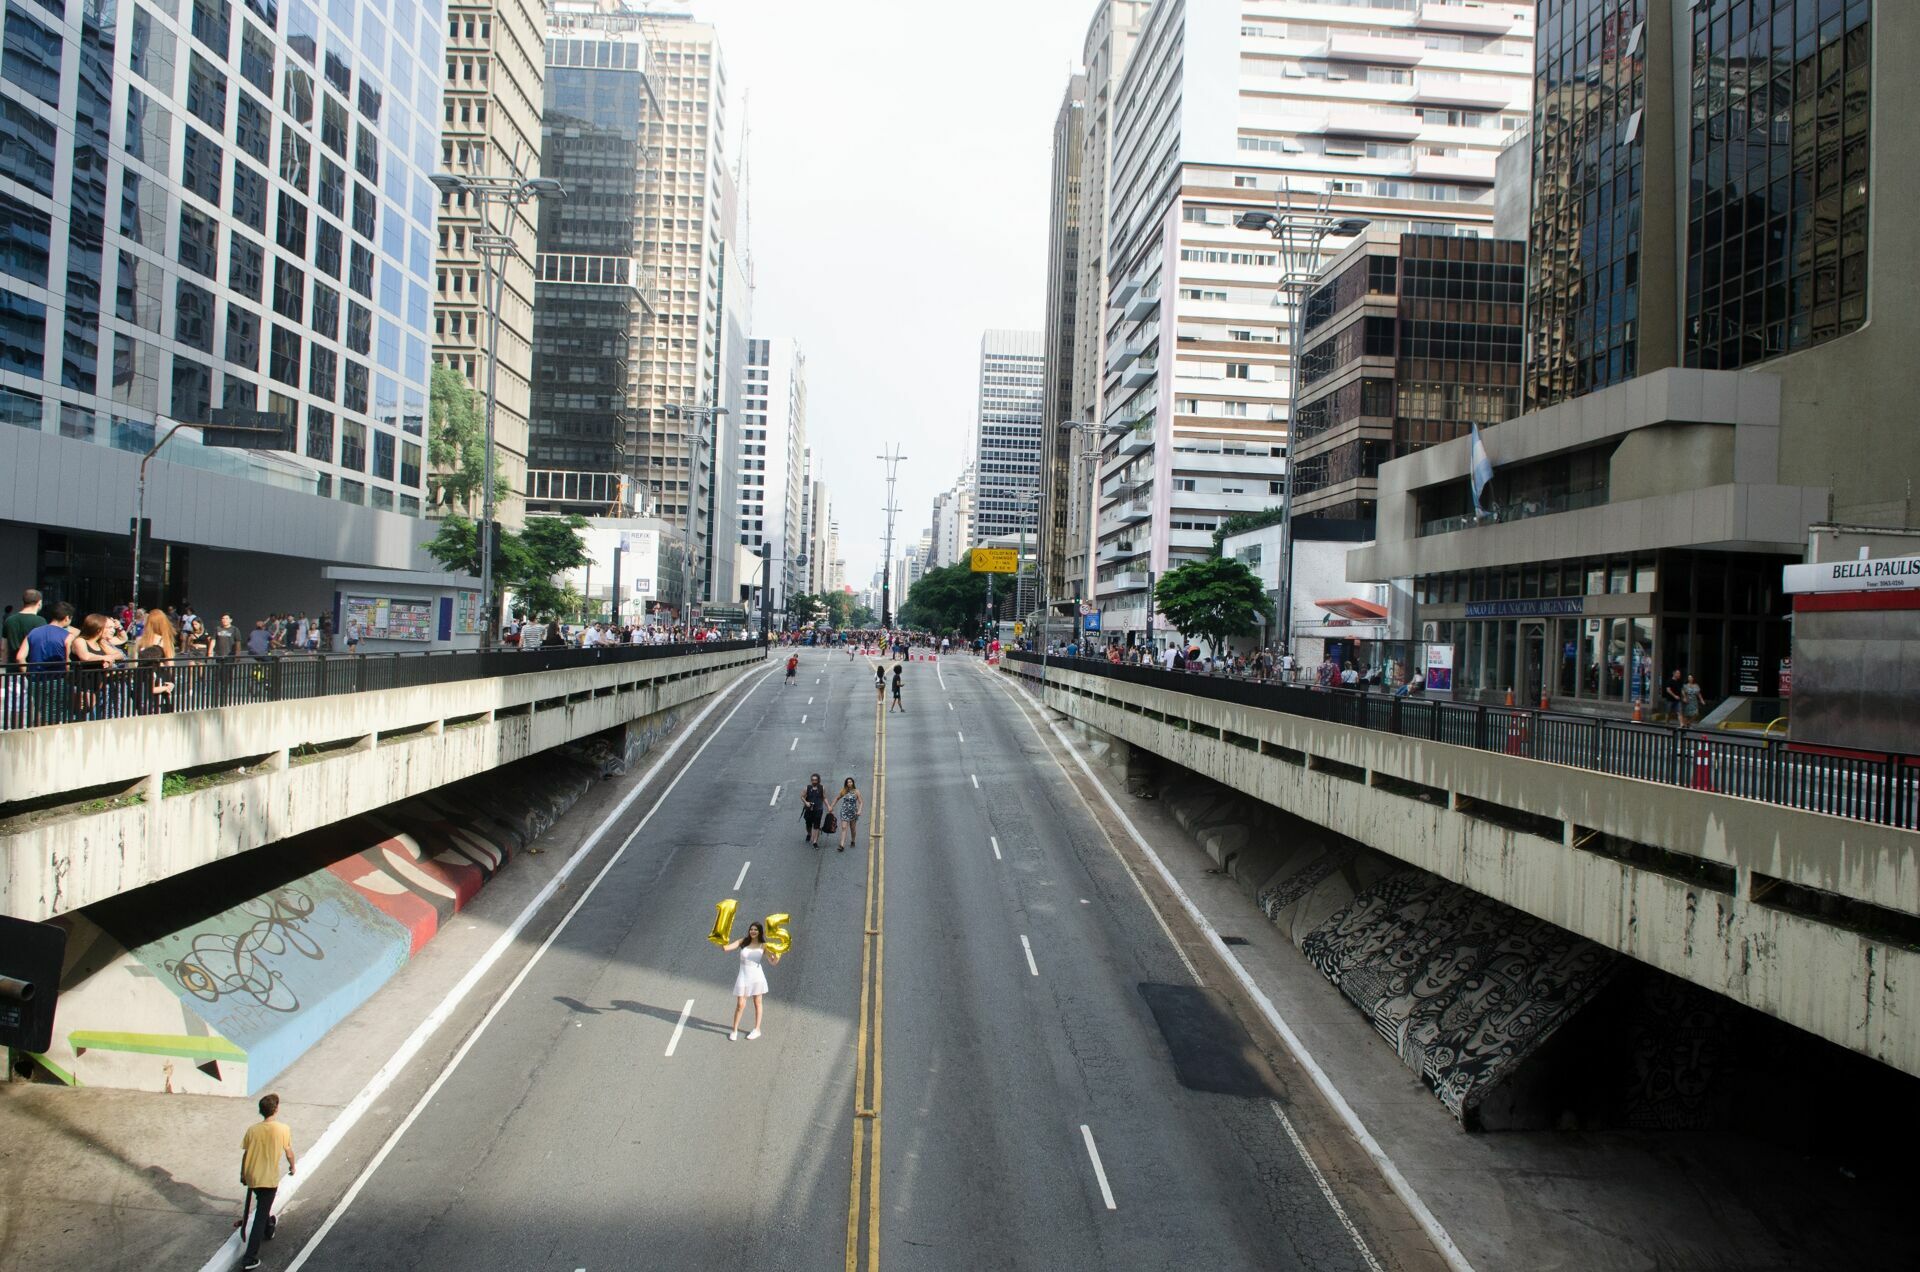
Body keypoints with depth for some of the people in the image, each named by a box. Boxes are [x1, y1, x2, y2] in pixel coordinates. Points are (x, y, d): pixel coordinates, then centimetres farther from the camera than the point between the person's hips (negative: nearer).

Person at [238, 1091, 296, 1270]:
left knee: (262, 1207, 31)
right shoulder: (283, 1129, -15)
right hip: (269, 1179, -4)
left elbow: (245, 1154, 2)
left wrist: (243, 1175, 19)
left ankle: (269, 1227, 53)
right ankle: (250, 1258, -2)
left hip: (252, 1177, 4)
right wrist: (292, 1166, 17)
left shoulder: (252, 1130, -7)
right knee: (260, 1217, 1)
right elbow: (289, 1153, -3)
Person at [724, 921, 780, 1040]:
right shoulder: (743, 942, -1)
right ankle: (735, 1030, 17)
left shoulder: (763, 946, -5)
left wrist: (777, 955, -28)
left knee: (757, 1003, 12)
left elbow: (773, 963, -8)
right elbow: (725, 947, -8)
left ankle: (757, 1030, 26)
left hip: (756, 976, 0)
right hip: (743, 976, 0)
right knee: (740, 1005, 0)